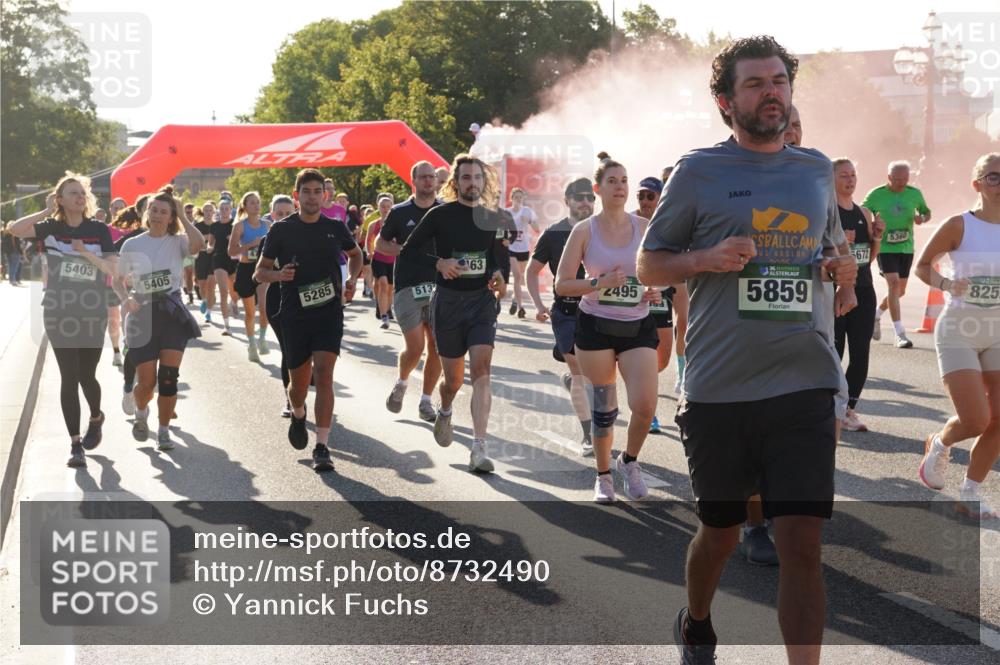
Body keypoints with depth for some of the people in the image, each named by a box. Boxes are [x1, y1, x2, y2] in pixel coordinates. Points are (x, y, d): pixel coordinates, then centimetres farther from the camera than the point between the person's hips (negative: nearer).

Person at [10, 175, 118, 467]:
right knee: (69, 377, -2)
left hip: (92, 313, 0)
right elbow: (14, 229, -17)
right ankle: (75, 444, 3)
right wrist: (47, 212, -14)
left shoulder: (99, 230, -1)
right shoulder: (50, 227, 0)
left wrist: (85, 253, -19)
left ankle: (96, 418, 37)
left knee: (86, 376, 5)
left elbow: (113, 269, -7)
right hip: (59, 313, 0)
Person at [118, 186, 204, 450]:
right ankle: (141, 412, 32)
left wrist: (182, 216, -12)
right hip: (142, 314, 0)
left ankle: (164, 430, 9)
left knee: (168, 377, -8)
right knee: (147, 381, -2)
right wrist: (126, 299, -7)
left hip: (172, 312, 0)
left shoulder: (177, 242, 1)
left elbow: (198, 244, -23)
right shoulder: (132, 245, 5)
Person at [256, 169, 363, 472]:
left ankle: (322, 448, -14)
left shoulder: (336, 228, 4)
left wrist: (352, 279, 5)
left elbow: (355, 254, 24)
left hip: (329, 313, 0)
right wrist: (278, 274, -17)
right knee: (299, 381, 10)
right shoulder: (281, 230, 0)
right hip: (294, 315, 0)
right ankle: (298, 415, 46)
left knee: (324, 376, -15)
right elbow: (259, 272, 4)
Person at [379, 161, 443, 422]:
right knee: (415, 346, -9)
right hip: (407, 287, -2)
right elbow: (379, 244, 10)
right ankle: (401, 383, 21)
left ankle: (425, 401, 11)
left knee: (437, 347, -1)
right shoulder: (400, 212, 2)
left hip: (439, 286, 2)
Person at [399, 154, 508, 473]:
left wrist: (497, 273, 0)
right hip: (448, 301, -2)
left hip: (482, 301, 2)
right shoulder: (440, 215, -5)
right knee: (453, 378, 8)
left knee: (481, 370, -15)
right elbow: (407, 251, -3)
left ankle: (479, 449, -18)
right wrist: (439, 263, -19)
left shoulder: (492, 218, 6)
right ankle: (445, 412, 45)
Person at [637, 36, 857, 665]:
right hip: (719, 389, -1)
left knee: (803, 546, -6)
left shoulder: (817, 169, 11)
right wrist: (706, 259, -15)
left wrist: (842, 268, 2)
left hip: (805, 384, 2)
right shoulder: (698, 171, 1)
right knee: (721, 533, 15)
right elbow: (649, 264, 5)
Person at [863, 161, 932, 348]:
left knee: (900, 291, 12)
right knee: (894, 283, -20)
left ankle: (876, 315, 41)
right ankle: (900, 334, -19)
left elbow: (926, 212, 15)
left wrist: (922, 218, -9)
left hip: (906, 248, 5)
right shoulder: (876, 195, -9)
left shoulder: (914, 194, 1)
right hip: (885, 248, -5)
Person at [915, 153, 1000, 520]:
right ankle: (939, 445, 24)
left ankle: (970, 493, 17)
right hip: (958, 334, -5)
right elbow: (923, 265, -2)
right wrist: (946, 284, -20)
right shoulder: (959, 226, -12)